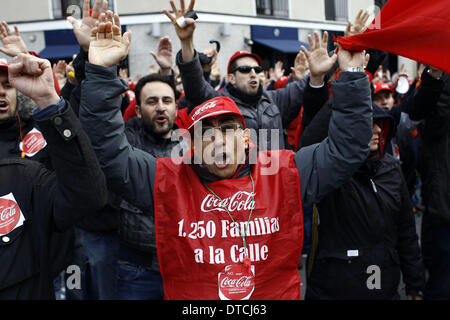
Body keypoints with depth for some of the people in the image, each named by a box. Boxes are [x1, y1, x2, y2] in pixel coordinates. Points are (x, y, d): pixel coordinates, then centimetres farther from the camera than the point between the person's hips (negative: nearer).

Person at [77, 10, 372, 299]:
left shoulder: (286, 173, 1)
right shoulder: (167, 181, 1)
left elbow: (345, 148, 3)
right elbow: (111, 154, -3)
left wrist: (352, 76, -4)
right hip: (189, 297, 0)